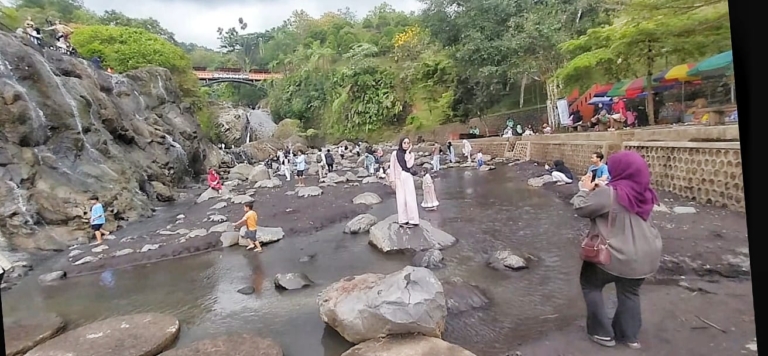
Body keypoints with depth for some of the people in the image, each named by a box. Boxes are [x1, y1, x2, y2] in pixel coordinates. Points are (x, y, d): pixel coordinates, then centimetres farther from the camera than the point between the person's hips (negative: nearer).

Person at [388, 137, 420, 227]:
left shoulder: (411, 154, 6)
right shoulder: (395, 153, 2)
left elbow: (409, 165, -11)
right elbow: (392, 167, 2)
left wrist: (407, 152, -7)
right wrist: (392, 179, -4)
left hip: (408, 178, 1)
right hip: (399, 178, -1)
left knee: (410, 199, -3)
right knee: (401, 200, 1)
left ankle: (412, 220, 1)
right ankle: (403, 220, 6)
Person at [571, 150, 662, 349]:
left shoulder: (610, 194, -21)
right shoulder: (644, 193, -1)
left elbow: (581, 208, -12)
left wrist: (585, 190, 2)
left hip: (616, 256, -6)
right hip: (645, 256, 6)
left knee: (590, 285, 18)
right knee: (630, 293, 26)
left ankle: (602, 333, 23)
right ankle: (629, 336, 34)